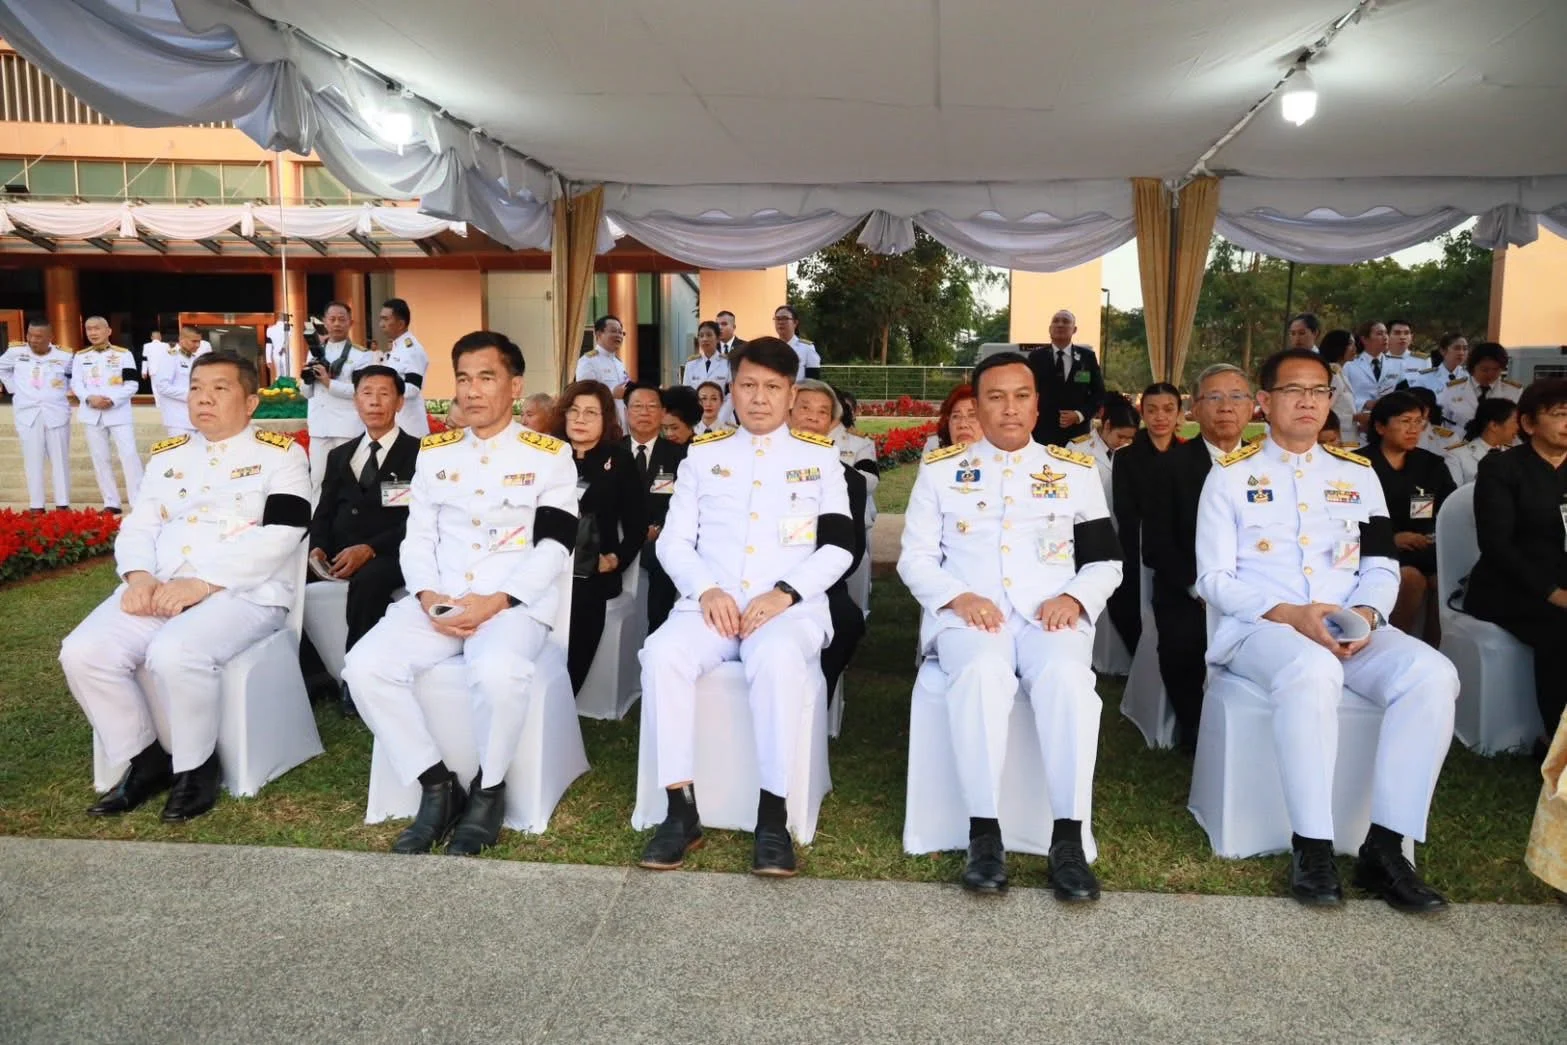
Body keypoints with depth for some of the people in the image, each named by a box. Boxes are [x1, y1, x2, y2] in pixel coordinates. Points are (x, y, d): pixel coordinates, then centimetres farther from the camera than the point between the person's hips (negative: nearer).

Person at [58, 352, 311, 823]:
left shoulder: (280, 454, 1)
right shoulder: (167, 454, 20)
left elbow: (278, 537, -11)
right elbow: (137, 525, 15)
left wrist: (203, 583, -19)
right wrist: (138, 576, -8)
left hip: (245, 594, -6)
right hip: (159, 591, 6)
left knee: (174, 654, -33)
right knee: (84, 652, -17)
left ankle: (195, 766, -7)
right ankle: (145, 759, 3)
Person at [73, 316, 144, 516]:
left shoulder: (123, 354, 0)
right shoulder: (80, 356, 9)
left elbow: (132, 385, -5)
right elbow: (76, 384, 4)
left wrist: (112, 399, -18)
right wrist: (90, 398, -16)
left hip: (119, 413, -4)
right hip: (91, 415, 4)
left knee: (129, 455, -11)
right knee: (100, 459, 7)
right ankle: (111, 503, 14)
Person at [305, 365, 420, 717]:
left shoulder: (419, 453, 3)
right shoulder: (339, 455, 21)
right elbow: (323, 514, 15)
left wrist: (368, 549, -22)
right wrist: (317, 547, -8)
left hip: (387, 557, -5)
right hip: (338, 555, 5)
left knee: (368, 580, -37)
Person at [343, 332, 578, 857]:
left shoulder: (549, 456, 3)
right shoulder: (433, 452, 16)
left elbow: (553, 547, -5)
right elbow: (417, 537, 12)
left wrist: (497, 601, -17)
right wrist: (427, 595, -9)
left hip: (515, 603, -4)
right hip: (438, 602, 5)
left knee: (498, 672, -36)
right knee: (365, 667, -21)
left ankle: (488, 790, -8)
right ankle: (437, 785, -6)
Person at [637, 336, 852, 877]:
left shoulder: (820, 457, 12)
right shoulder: (703, 454, 17)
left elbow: (839, 548, 4)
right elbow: (674, 542, 11)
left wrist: (784, 593, -12)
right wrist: (705, 590, -10)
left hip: (791, 605, -2)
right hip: (711, 601, 2)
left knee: (778, 659, -37)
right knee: (663, 653, -30)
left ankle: (773, 816, -25)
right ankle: (681, 810, -20)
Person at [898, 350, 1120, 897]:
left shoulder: (1075, 470, 17)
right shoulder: (940, 468, 14)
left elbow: (1106, 562, 16)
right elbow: (915, 557, 9)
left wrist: (1074, 598, -6)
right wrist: (959, 597, -10)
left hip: (1051, 615, 1)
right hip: (967, 615, -1)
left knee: (1067, 675, -34)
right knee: (982, 670, -36)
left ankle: (1068, 838, -26)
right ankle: (983, 833, -27)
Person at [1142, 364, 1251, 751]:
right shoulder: (1170, 466, 3)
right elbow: (1156, 547, -4)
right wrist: (1201, 588, -17)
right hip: (1188, 596, -2)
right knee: (1183, 638, -32)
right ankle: (1193, 727, -2)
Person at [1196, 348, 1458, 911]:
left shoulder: (1357, 474, 18)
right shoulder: (1231, 475, 5)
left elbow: (1382, 568, 12)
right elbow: (1214, 579, -1)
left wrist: (1366, 613, -11)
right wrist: (1289, 614, -17)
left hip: (1352, 628, 4)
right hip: (1259, 627, -4)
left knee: (1432, 674, -25)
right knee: (1313, 670, -37)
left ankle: (1384, 847, -19)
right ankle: (1311, 846, -26)